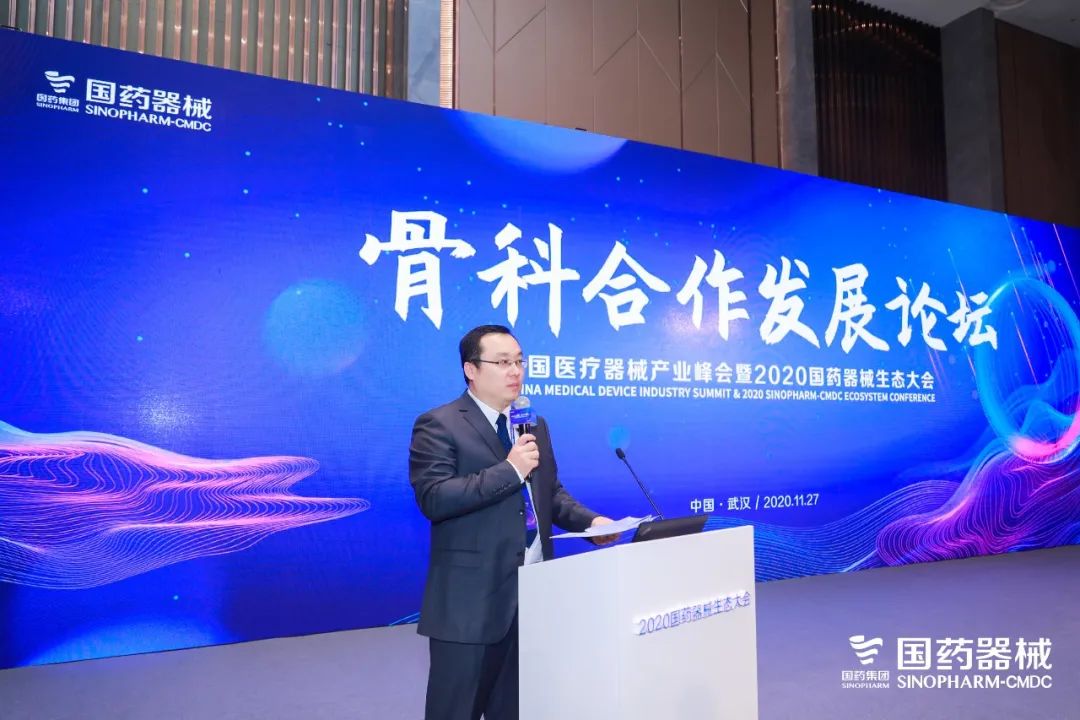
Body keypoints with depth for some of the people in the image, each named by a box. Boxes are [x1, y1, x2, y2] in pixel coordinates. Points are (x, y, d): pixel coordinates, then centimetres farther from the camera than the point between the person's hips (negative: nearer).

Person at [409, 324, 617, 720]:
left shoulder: (535, 425, 13)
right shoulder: (438, 425, -10)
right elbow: (433, 498, -21)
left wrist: (589, 521, 1)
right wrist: (509, 469, -22)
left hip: (534, 591, 7)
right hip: (471, 597, -6)